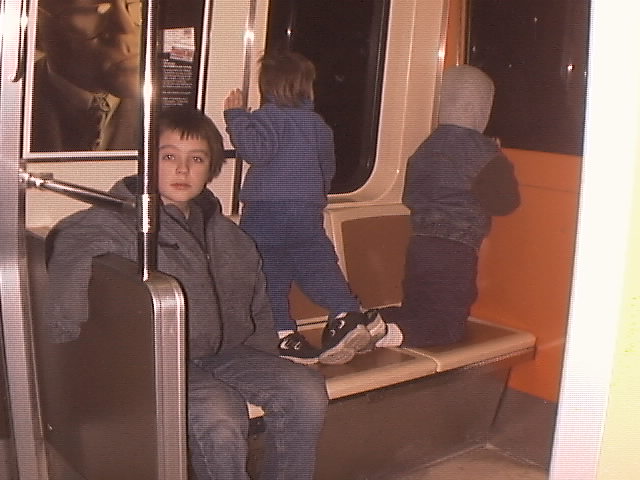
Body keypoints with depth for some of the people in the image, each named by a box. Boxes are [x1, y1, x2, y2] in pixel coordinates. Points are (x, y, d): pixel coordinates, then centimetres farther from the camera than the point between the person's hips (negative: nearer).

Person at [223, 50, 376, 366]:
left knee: (269, 274, 1)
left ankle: (283, 334, -3)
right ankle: (346, 314, -8)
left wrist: (236, 115, -11)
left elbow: (255, 149, -23)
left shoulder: (268, 117, -4)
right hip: (308, 211, 5)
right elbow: (328, 168, 27)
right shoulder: (318, 123, 16)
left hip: (265, 209, -5)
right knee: (318, 266, 9)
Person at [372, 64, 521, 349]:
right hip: (456, 251, -6)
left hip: (419, 245, 6)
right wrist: (502, 167, 9)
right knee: (448, 326, 2)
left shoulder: (426, 147, 9)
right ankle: (384, 332, -22)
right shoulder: (485, 151, -10)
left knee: (415, 314, 20)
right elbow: (504, 202, -6)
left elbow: (408, 197, 16)